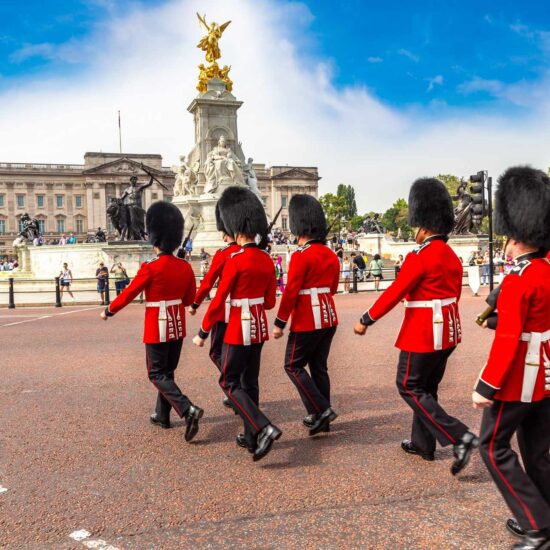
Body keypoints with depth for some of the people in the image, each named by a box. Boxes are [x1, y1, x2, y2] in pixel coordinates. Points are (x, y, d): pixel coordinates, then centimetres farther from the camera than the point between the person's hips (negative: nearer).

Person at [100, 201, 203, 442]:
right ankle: (162, 416, 29)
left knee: (157, 374, 2)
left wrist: (108, 311, 7)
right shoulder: (185, 267, -1)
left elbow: (128, 294, -8)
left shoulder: (150, 268, -18)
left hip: (157, 329, -6)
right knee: (168, 371, 18)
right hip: (178, 327, 6)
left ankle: (188, 410, -15)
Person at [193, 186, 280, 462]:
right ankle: (252, 437, 23)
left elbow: (219, 300, -16)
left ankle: (264, 428, -9)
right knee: (250, 381, 16)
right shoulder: (267, 260, 4)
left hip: (239, 328, -7)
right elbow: (270, 301, 9)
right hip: (259, 326, 7)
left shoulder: (235, 260, -18)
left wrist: (202, 332, -7)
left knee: (229, 382, 4)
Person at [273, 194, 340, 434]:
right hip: (329, 319, 8)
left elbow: (291, 292, -17)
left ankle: (321, 411, -1)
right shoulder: (331, 255, 8)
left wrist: (279, 323, -12)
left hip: (306, 322, -8)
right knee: (319, 367, 14)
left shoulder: (301, 256, -16)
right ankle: (322, 419, 20)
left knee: (293, 366, 5)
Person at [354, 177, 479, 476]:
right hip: (447, 330, 9)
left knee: (410, 387, 2)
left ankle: (460, 438, -5)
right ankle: (423, 443, 28)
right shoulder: (452, 256, 8)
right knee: (427, 386, 18)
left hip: (423, 333, -9)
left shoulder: (419, 257, -19)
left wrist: (365, 320, -9)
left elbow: (394, 293, -17)